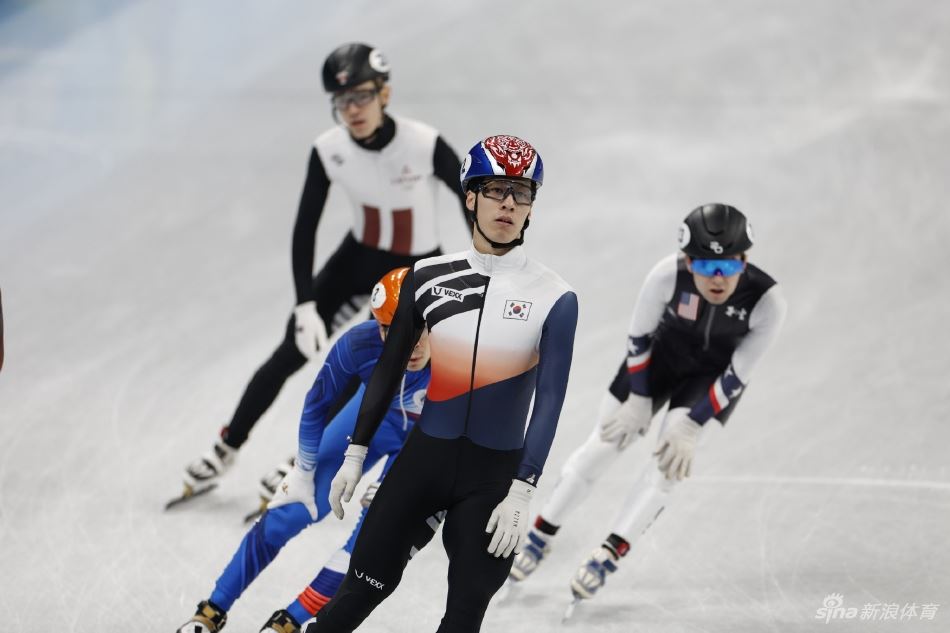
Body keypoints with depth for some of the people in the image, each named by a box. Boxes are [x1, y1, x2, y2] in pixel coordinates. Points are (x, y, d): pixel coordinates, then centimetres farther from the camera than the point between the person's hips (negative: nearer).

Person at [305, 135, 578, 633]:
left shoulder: (553, 297, -6)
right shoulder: (428, 276, 1)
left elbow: (550, 399, -8)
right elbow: (389, 368, 10)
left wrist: (522, 493, -14)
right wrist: (355, 455, 9)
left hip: (495, 474, -1)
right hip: (424, 456, 1)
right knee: (365, 587, 0)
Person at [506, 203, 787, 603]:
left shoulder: (767, 301, -34)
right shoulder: (668, 275, -35)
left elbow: (738, 375, -21)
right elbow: (639, 336, -16)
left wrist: (690, 425, -20)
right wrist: (638, 401, -8)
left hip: (715, 374, -1)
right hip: (661, 355, 1)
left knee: (672, 460, -16)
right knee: (601, 447, 4)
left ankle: (608, 556, -4)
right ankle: (540, 539, 21)